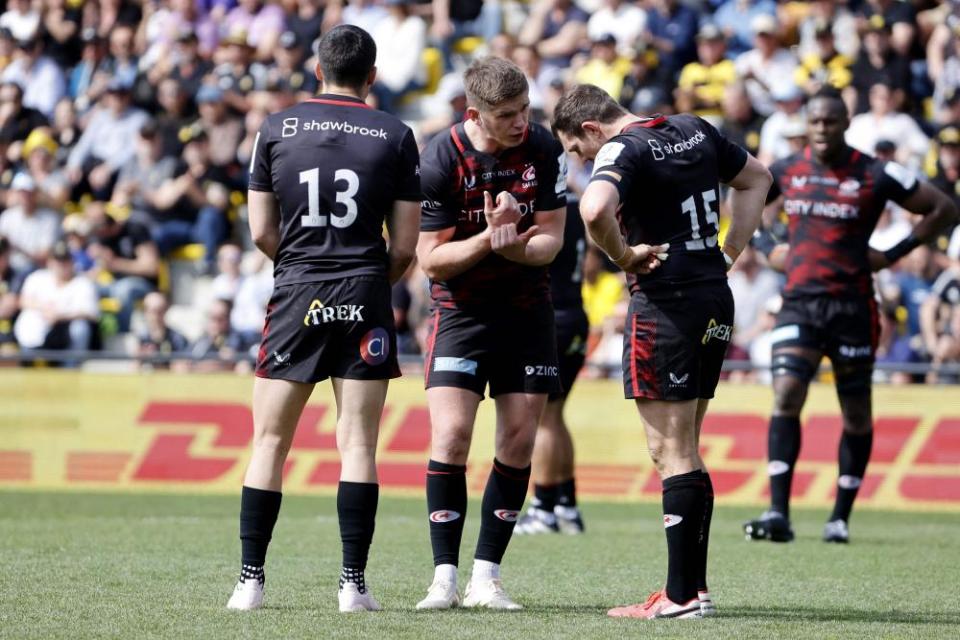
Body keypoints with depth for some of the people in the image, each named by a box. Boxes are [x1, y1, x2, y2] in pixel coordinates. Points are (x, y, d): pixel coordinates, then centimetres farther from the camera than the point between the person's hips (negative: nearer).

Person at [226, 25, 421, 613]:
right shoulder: (396, 136, 1)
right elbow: (405, 245, 1)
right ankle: (354, 583, -2)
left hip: (297, 298, 1)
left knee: (271, 441, 6)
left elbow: (262, 232, 5)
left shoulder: (277, 128, 3)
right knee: (358, 444, 1)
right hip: (365, 299, 0)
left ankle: (251, 580, 4)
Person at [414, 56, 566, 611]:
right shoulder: (441, 160, -17)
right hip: (461, 310, -3)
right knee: (450, 436, -14)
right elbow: (430, 258, -13)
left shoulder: (543, 149, -8)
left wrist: (512, 244, -25)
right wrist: (488, 239, -28)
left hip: (528, 310, 3)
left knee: (519, 442, 0)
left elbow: (551, 240, -4)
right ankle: (445, 579, -9)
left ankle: (487, 577, 6)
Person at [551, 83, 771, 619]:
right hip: (716, 302, 8)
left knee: (672, 452, -5)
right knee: (685, 450, 14)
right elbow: (757, 178, 26)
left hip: (665, 307, -8)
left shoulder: (623, 150, -13)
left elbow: (594, 210, -34)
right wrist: (729, 252, 19)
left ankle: (682, 595, -5)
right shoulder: (695, 131, 12)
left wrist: (624, 256, -15)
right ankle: (694, 586, 15)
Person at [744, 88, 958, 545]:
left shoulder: (875, 176, -6)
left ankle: (841, 516, 18)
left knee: (856, 413, 6)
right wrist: (769, 248, 7)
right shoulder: (785, 172, 5)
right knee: (786, 395, -14)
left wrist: (893, 255, -5)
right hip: (799, 303, 2)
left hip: (852, 306, -2)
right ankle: (778, 513, -18)